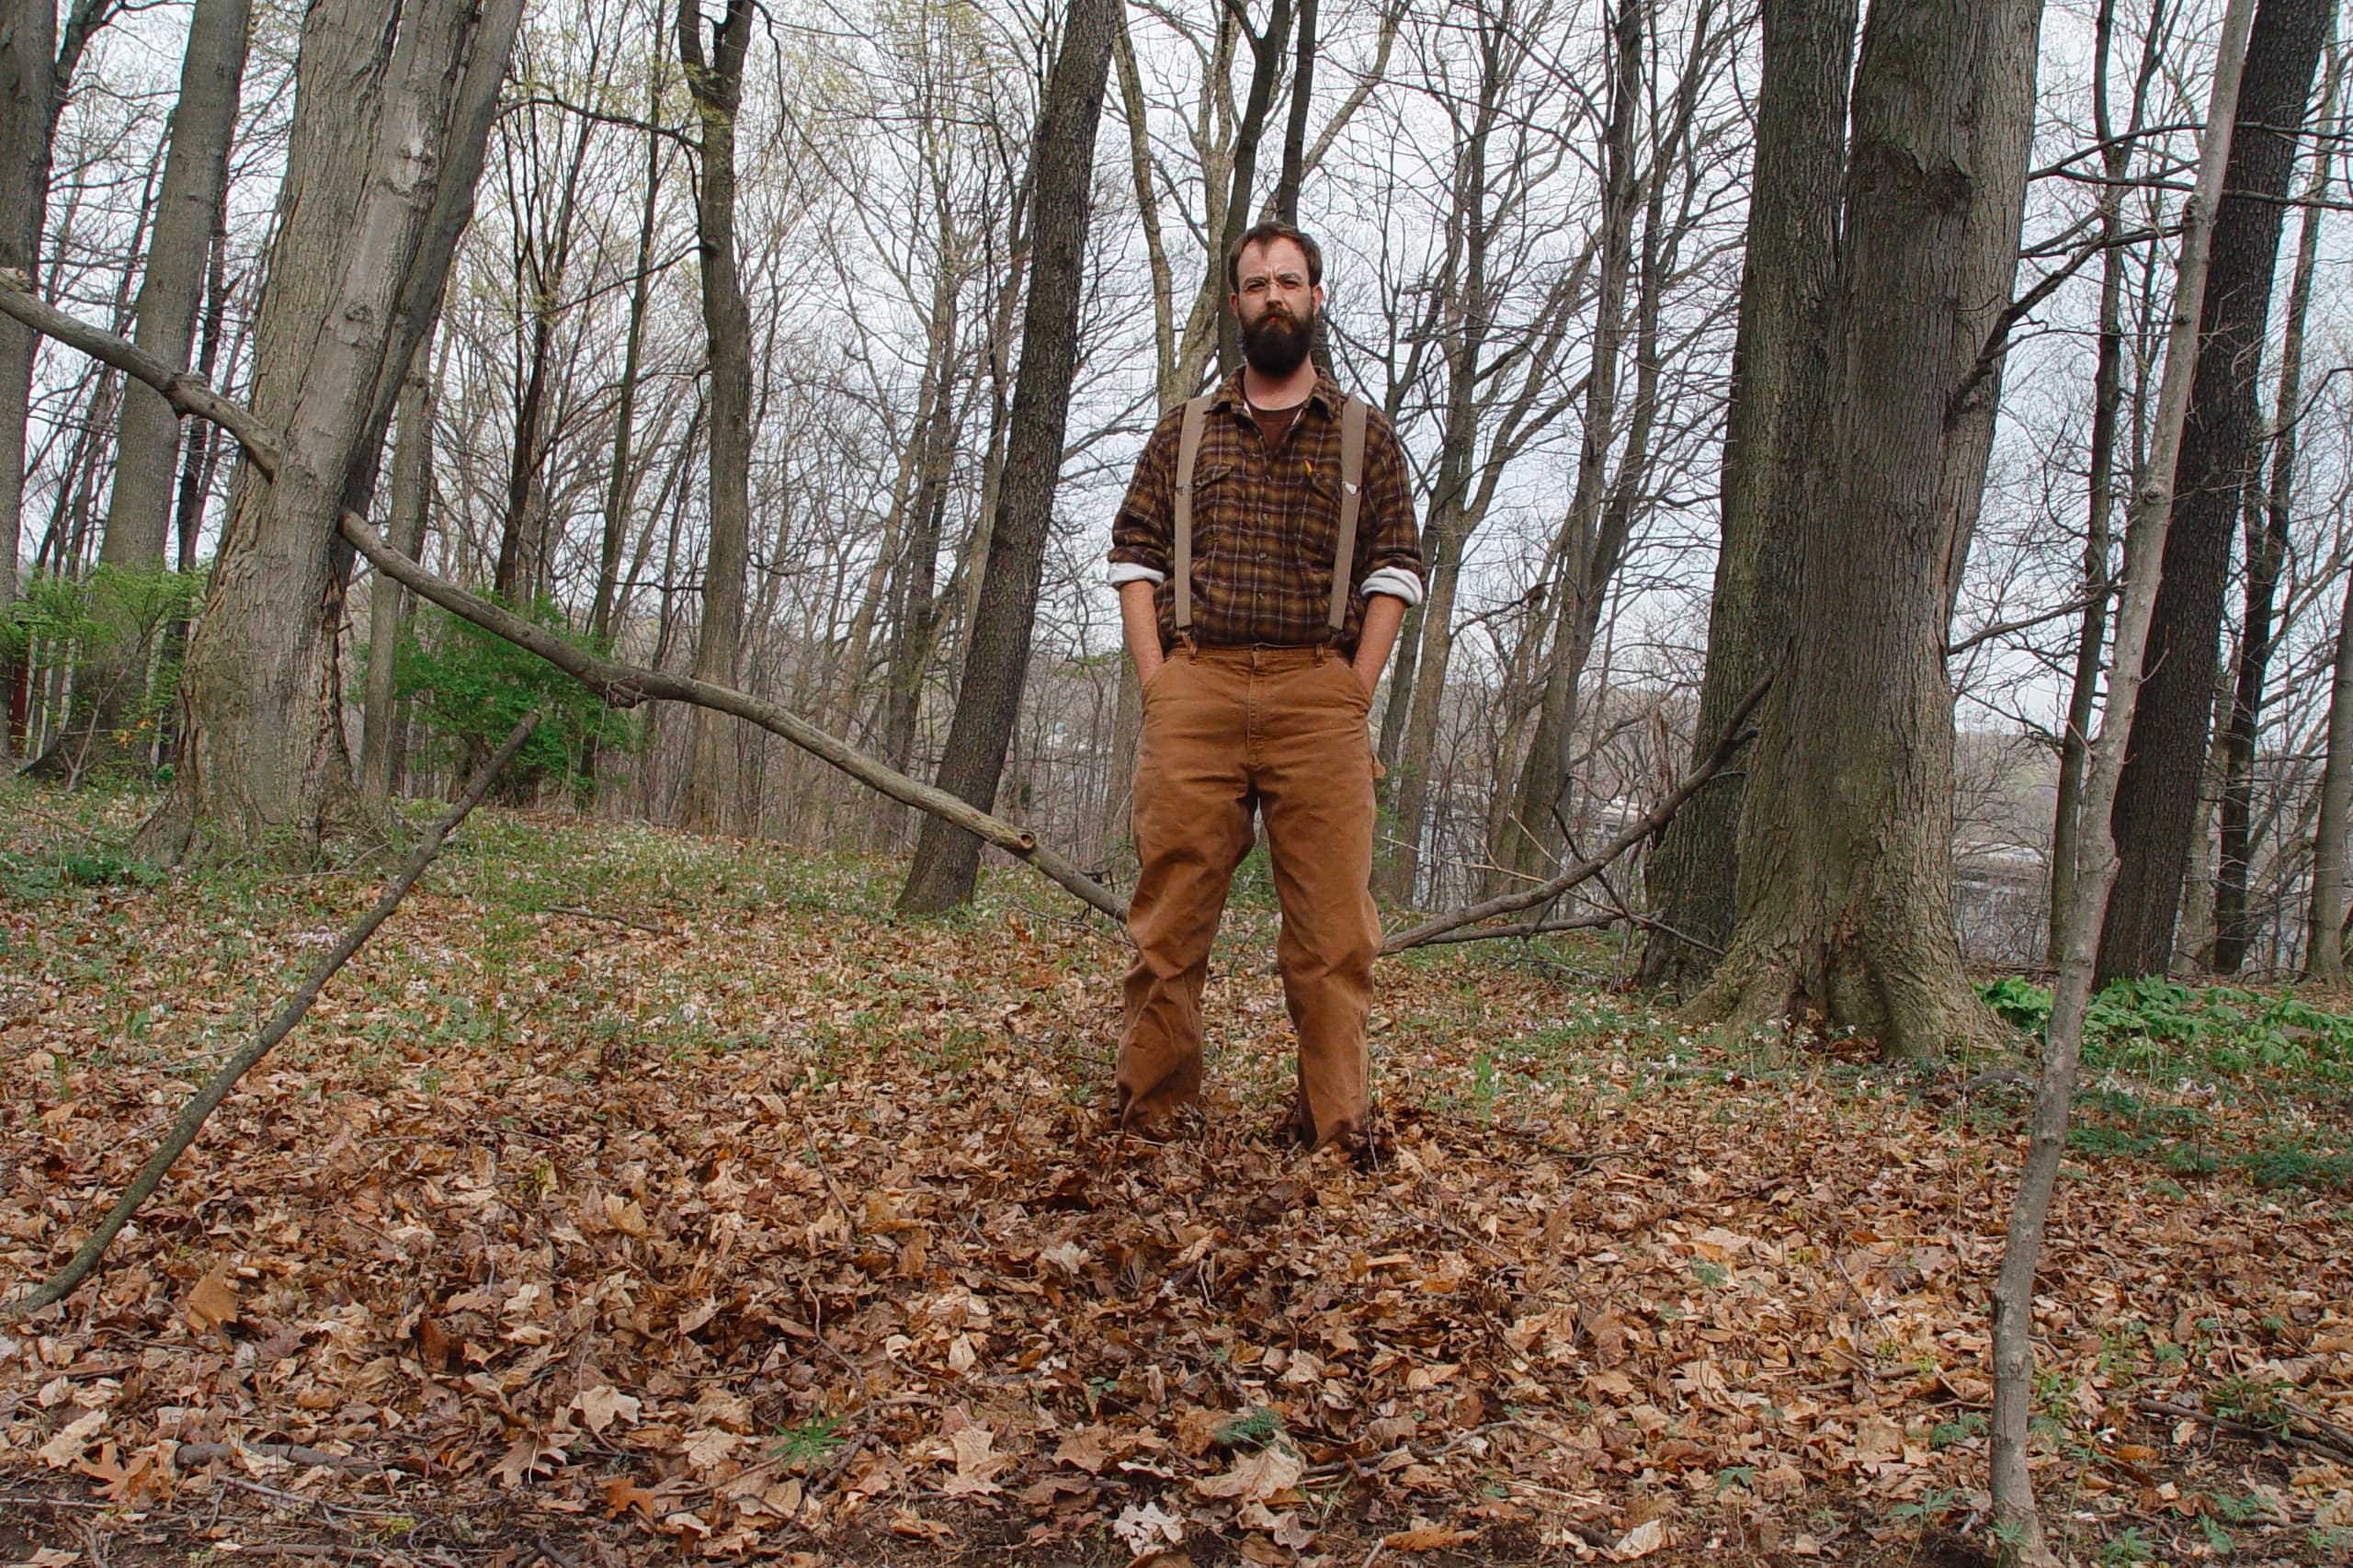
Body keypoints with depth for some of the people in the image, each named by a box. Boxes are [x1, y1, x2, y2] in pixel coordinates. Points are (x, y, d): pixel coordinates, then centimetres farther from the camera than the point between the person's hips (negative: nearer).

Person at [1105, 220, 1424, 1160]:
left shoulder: (1366, 438, 15)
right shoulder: (1184, 433, 18)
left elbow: (1396, 572, 8)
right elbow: (1134, 555, 12)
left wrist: (1355, 692, -4)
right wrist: (1156, 680, -1)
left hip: (1318, 696, -1)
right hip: (1193, 689, 1)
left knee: (1332, 920, -4)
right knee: (1170, 911, 0)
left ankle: (1334, 1122, 2)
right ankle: (1148, 1111, 8)